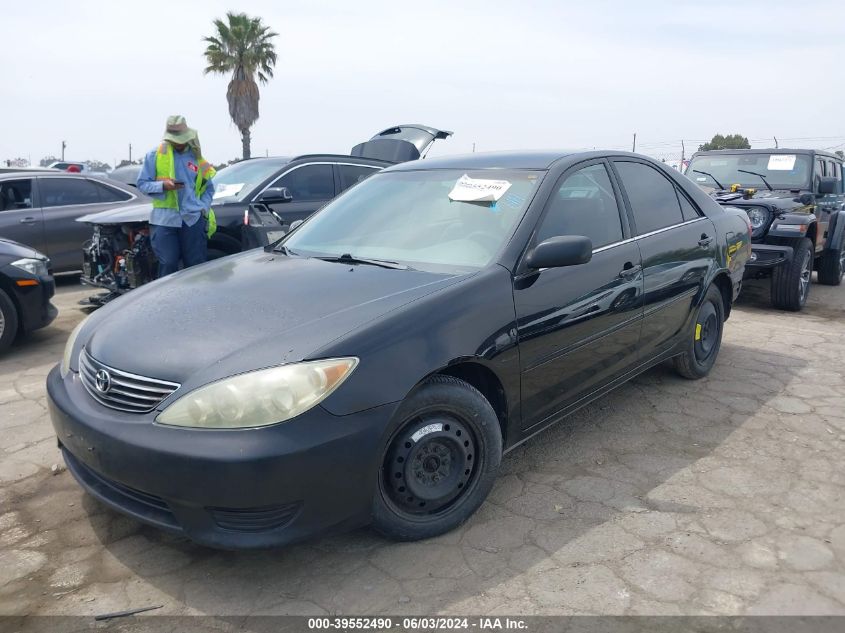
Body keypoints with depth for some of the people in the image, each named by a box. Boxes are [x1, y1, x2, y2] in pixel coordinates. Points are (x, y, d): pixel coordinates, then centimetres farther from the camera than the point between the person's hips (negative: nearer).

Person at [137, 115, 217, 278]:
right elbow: (142, 183, 4)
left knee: (197, 264, 3)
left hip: (193, 218, 2)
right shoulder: (155, 155, 5)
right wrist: (163, 185, -14)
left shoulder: (197, 157, 12)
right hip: (164, 219, -2)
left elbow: (209, 189, 16)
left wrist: (203, 208, -1)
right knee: (168, 264, -3)